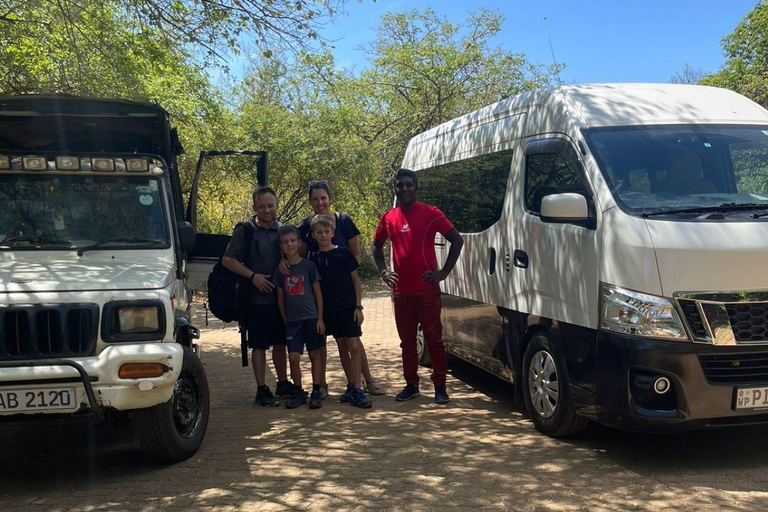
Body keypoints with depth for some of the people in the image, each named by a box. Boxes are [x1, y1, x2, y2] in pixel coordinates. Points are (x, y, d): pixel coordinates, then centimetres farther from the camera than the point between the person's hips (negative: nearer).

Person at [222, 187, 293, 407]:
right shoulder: (244, 231, -4)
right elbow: (228, 260, -7)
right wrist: (253, 276, -15)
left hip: (281, 296, 5)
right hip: (258, 298, -5)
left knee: (280, 342, 14)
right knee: (259, 345, 0)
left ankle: (283, 384, 26)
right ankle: (262, 390, 7)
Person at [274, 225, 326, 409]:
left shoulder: (308, 266, -2)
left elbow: (318, 293, 0)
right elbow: (280, 297, 10)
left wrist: (320, 318, -4)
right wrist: (285, 321, 7)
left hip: (311, 317, -2)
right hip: (292, 320, 2)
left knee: (314, 355, 4)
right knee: (294, 357, -4)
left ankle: (316, 392, 13)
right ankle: (298, 392, 11)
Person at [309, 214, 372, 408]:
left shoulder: (343, 253, -3)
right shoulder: (314, 259, 6)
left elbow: (355, 279, 0)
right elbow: (315, 287, 11)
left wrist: (358, 306, -5)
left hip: (348, 307, -3)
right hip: (329, 310, 4)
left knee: (354, 346, -10)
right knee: (342, 346, 10)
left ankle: (357, 390, -9)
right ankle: (351, 386, 18)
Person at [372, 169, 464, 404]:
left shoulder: (431, 214, -5)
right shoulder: (388, 218, 7)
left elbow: (457, 240, -4)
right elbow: (377, 247, 22)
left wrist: (443, 272, -8)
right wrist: (383, 272, 9)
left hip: (427, 290, -4)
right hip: (401, 292, 4)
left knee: (434, 339, 2)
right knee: (407, 341, 10)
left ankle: (440, 386, 10)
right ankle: (411, 385, 21)